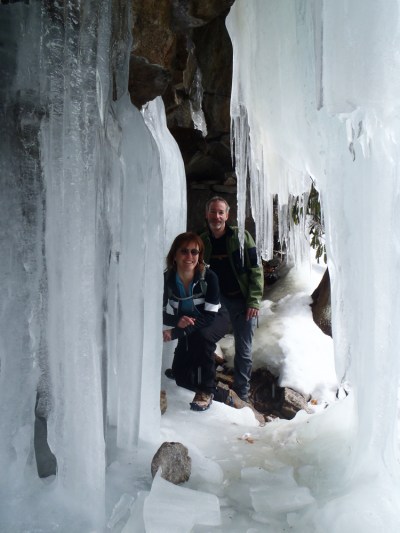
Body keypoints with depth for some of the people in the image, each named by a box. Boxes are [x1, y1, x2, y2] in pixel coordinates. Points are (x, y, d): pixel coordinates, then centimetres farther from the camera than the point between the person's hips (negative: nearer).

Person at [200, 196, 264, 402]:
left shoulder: (241, 237, -7)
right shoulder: (202, 241, 4)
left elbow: (256, 270, -7)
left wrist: (254, 301, -14)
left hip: (241, 300, -2)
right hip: (215, 300, 3)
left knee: (243, 350, 4)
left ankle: (241, 395, 19)